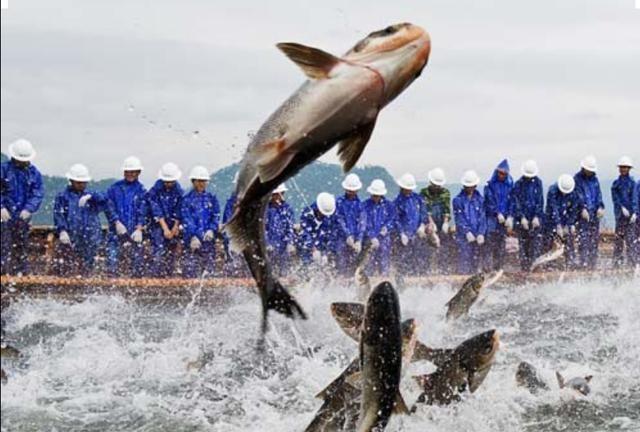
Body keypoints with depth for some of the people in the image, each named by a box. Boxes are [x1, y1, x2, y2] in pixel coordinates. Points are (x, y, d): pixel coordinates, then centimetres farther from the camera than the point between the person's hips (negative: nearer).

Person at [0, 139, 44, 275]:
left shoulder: (34, 173, 4)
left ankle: (21, 273, 18)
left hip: (23, 216, 3)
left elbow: (38, 194, 0)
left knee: (21, 246, 11)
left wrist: (28, 209, -14)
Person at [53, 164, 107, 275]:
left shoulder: (91, 196, 17)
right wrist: (62, 230, -22)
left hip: (89, 244, 3)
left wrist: (90, 197, -19)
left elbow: (104, 201, -1)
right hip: (69, 241, -3)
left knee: (86, 273, 4)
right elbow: (58, 215, -4)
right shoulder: (63, 196, 8)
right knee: (65, 272, -9)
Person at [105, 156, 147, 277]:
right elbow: (110, 207, 4)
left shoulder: (141, 191, 7)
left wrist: (139, 229, -15)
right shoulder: (114, 188, 11)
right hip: (116, 230, 0)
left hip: (134, 232, 0)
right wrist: (117, 222, -10)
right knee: (113, 258, -7)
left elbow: (142, 211, -1)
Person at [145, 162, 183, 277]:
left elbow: (179, 212, 2)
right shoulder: (155, 190, -9)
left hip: (173, 225, 4)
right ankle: (155, 275, -16)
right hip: (158, 225, -4)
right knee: (159, 250, -15)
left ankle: (169, 276, 11)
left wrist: (175, 227, -6)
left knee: (171, 252, 5)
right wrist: (165, 228, -17)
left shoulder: (179, 191, 1)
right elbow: (156, 211, -13)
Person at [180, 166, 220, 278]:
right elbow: (186, 219, -5)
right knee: (190, 269, -7)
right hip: (192, 240, -3)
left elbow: (216, 216, 7)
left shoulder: (211, 198, 14)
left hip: (209, 239, 3)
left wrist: (212, 230, -13)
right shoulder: (187, 199, 4)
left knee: (209, 268, 2)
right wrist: (193, 236, -19)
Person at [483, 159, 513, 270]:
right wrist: (498, 213, -14)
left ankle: (499, 267, 9)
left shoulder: (510, 185, 8)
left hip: (504, 218, 3)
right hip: (492, 217, -3)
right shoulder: (490, 185, 1)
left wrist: (510, 216, -6)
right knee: (491, 242, -9)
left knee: (502, 244, 4)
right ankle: (489, 266, -11)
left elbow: (512, 202, 5)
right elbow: (490, 202, -4)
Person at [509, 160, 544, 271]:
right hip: (522, 219, -1)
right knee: (523, 242, 1)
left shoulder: (538, 183, 4)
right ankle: (524, 266, 6)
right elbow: (516, 202, -4)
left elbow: (540, 201, 2)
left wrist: (537, 217, -7)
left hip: (536, 219, 1)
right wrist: (522, 218, -12)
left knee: (537, 241, -8)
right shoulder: (518, 184, -1)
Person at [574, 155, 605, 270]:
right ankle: (583, 262, -9)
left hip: (595, 213, 5)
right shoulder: (577, 178, -1)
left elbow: (598, 193, 10)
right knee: (583, 237, -9)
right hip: (583, 213, -5)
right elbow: (578, 194, -10)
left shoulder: (594, 179, 15)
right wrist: (583, 209, -20)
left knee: (595, 237, 6)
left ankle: (592, 263, 12)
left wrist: (600, 207, -6)